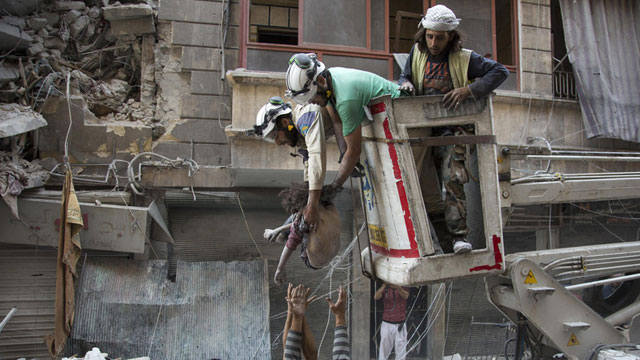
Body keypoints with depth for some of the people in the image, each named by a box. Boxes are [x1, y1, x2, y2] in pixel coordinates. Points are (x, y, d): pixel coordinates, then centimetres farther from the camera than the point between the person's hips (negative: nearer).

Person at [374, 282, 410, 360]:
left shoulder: (404, 288, -3)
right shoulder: (384, 290, -1)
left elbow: (405, 296, -26)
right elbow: (376, 297, -22)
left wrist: (398, 286, -47)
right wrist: (384, 286, -39)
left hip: (400, 325, 0)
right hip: (387, 324, 1)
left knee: (401, 350, -1)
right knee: (384, 350, 4)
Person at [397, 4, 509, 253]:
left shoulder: (463, 58, -6)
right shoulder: (417, 52, 6)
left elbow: (500, 72, -9)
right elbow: (405, 76, 19)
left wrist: (468, 90, -21)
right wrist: (405, 84, -8)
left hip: (450, 131, -4)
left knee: (453, 179, -18)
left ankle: (459, 235, -16)